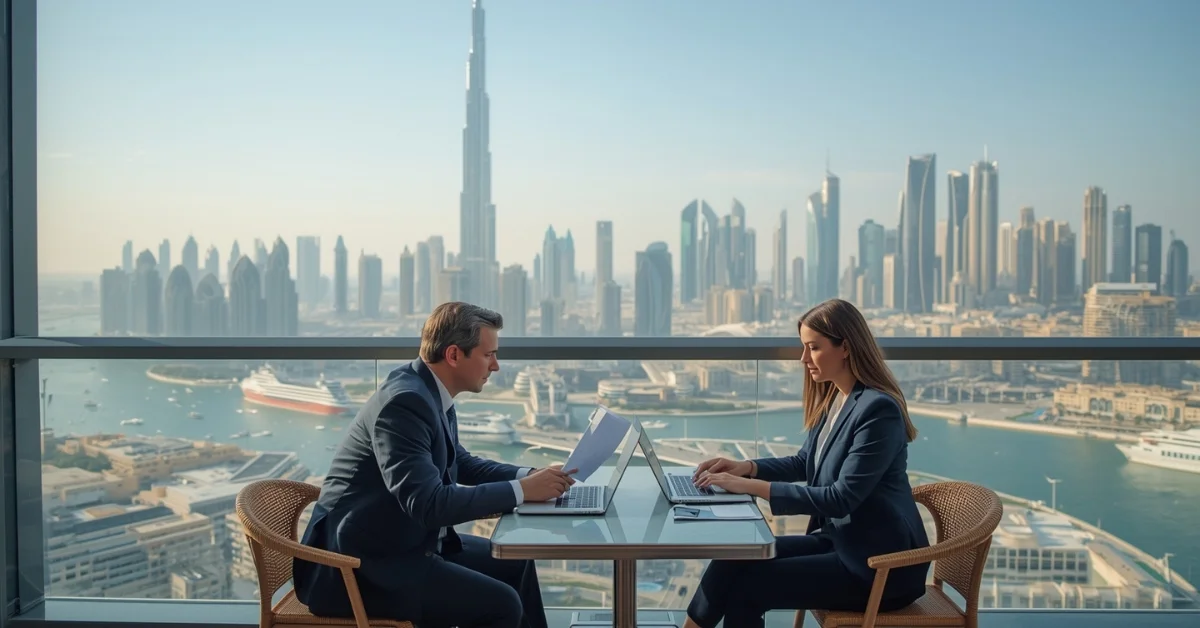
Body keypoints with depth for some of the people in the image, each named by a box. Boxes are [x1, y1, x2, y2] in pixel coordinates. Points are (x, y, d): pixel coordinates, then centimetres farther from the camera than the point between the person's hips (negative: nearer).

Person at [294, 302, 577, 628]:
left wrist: (528, 476, 3)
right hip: (362, 565, -10)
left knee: (514, 563, 15)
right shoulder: (405, 401, -24)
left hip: (402, 543, 10)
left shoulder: (430, 393, 5)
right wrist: (521, 490, -24)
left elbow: (461, 463, 19)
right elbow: (428, 504, -31)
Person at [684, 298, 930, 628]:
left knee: (747, 587, -15)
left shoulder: (878, 408, -21)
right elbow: (804, 463, 18)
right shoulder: (833, 398, 7)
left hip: (882, 563, -8)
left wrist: (753, 486, -26)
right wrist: (746, 467, 0)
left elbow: (842, 498, -25)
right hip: (840, 540, 8)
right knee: (736, 558, -7)